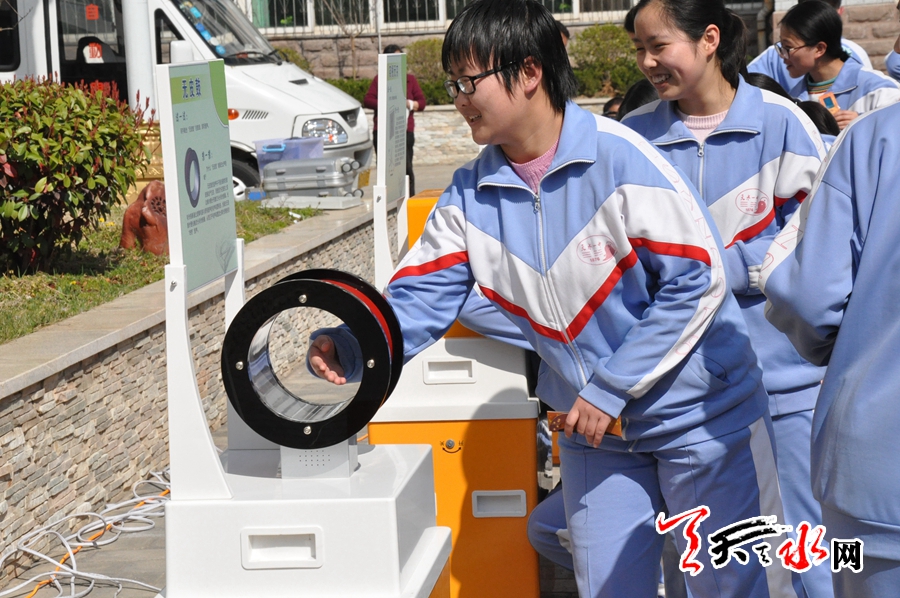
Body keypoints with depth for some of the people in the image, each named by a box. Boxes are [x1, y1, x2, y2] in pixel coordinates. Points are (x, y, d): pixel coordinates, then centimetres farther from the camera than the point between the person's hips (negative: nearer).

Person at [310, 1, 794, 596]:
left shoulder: (618, 157, -20)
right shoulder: (470, 195, -2)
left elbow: (698, 281, -19)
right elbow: (419, 299, -4)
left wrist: (610, 388, -20)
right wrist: (349, 346, -25)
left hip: (700, 416, -5)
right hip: (594, 433, 5)